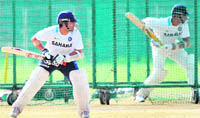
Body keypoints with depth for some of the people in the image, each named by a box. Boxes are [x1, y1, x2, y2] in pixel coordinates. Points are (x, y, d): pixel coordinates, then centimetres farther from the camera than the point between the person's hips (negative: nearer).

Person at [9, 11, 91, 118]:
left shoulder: (75, 33, -19)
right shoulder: (50, 31, -22)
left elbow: (79, 52, -21)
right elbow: (34, 39, -8)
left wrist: (65, 57, -36)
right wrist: (43, 50, -24)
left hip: (68, 60, 1)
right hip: (50, 59, -1)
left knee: (79, 78, -18)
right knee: (35, 80, -17)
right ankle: (17, 107, -5)